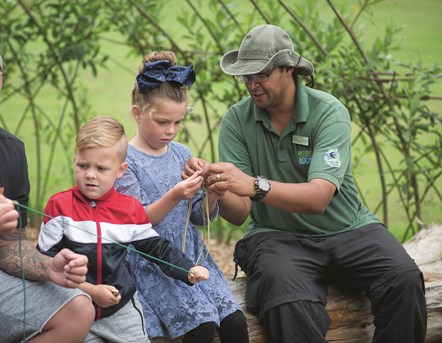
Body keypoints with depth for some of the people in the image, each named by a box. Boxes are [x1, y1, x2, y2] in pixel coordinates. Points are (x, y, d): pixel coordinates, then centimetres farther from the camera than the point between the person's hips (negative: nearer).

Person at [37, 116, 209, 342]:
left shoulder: (131, 209, 1)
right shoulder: (60, 205, -7)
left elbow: (158, 248, 11)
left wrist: (188, 271, -5)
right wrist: (89, 290, -15)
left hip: (122, 310, 2)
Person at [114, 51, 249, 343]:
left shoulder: (182, 153, 11)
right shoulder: (126, 159, -6)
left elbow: (199, 218, 11)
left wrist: (212, 196, -10)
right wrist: (173, 197, -27)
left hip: (191, 253, 5)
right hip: (151, 261, -5)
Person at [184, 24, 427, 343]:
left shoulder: (328, 111, -10)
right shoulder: (236, 120, -3)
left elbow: (318, 198, -25)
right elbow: (239, 213, -8)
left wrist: (255, 186, -40)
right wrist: (214, 187, -30)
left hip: (347, 231, 1)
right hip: (277, 236, 0)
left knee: (404, 280, -27)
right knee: (291, 305, -34)